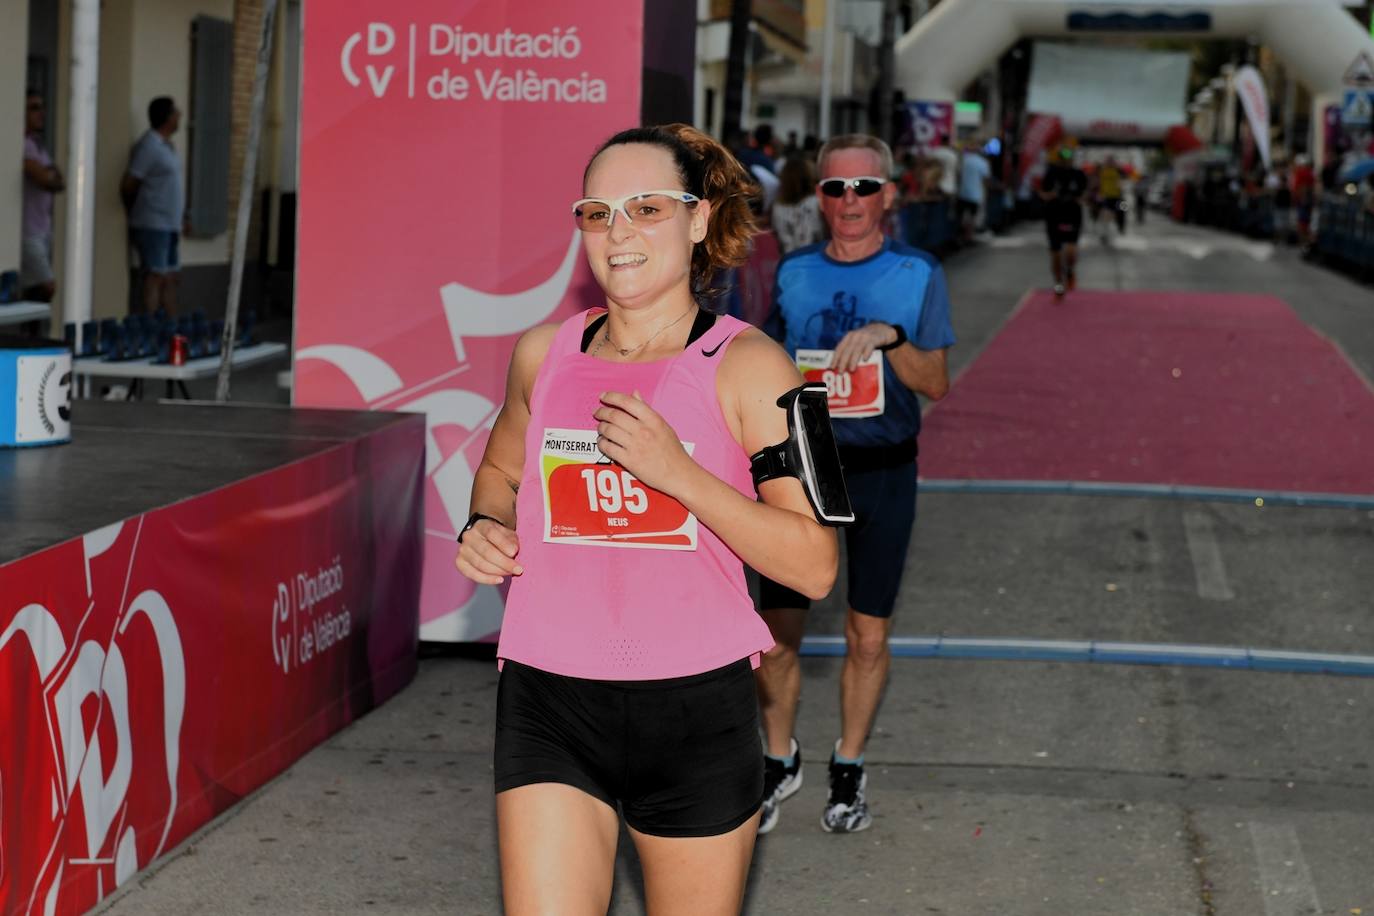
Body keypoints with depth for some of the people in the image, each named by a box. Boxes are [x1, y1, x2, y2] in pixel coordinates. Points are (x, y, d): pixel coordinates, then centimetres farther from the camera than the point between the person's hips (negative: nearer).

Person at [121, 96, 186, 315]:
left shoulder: (167, 146, 16)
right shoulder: (149, 146, -14)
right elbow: (128, 186, -13)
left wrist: (181, 217, 13)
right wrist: (134, 213, 2)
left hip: (170, 225, 9)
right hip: (153, 225, -9)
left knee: (170, 279, 10)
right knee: (155, 278, -10)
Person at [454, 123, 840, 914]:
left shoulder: (746, 366, -5)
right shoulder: (543, 354, 7)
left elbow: (815, 565, -11)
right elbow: (501, 470, 28)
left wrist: (678, 471, -19)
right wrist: (486, 529, 5)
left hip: (698, 709, -2)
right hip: (550, 706, 2)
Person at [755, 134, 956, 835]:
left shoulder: (917, 276, 0)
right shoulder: (794, 273, 6)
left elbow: (935, 383, -4)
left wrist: (888, 337, -21)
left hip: (881, 470, -1)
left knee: (868, 637, 5)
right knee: (775, 633, 0)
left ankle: (848, 769, 23)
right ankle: (779, 760, 21)